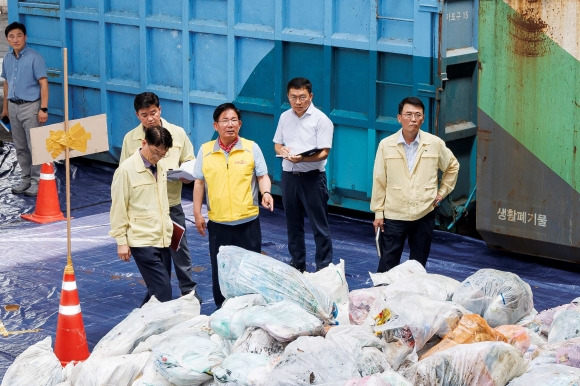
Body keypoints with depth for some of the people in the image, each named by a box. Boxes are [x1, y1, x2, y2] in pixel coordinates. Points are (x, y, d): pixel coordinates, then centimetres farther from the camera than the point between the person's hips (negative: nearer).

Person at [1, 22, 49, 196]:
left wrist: (43, 109, -18)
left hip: (30, 106, -6)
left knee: (34, 147, -4)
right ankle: (26, 179, 23)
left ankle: (37, 182, 4)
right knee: (20, 148, 12)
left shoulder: (34, 57, -11)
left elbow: (43, 83, -13)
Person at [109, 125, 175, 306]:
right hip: (142, 242, -7)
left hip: (162, 239, 7)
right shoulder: (126, 169, -11)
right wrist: (121, 241, -8)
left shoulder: (161, 168, 10)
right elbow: (118, 208, -8)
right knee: (163, 290, -13)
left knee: (156, 290, 10)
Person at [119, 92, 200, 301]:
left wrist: (185, 175, -16)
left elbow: (190, 164, 5)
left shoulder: (178, 133, -1)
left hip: (172, 203, -1)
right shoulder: (130, 139, 0)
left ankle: (189, 291, 18)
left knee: (179, 248, 5)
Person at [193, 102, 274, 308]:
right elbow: (199, 183, 8)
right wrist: (197, 213, 6)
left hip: (248, 220, -1)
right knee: (220, 270, 7)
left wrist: (266, 193, -19)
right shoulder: (205, 151, 4)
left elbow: (262, 176, 2)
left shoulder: (251, 148, 2)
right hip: (218, 222, 1)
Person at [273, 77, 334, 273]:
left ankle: (324, 267, 5)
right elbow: (277, 144, 16)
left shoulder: (321, 120, -9)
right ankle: (297, 264, 27)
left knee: (319, 225, -2)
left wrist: (302, 158, -31)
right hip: (289, 175, 6)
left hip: (312, 176, -6)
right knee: (293, 223, 15)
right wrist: (282, 150, -8)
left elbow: (324, 153, -15)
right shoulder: (285, 117, 8)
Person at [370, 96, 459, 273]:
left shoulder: (435, 144, 0)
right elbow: (379, 181, 2)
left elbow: (452, 166, 19)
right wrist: (378, 212, 1)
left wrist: (442, 192, 11)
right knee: (387, 265, 0)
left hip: (424, 214, 1)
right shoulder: (386, 145, -2)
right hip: (393, 214, -1)